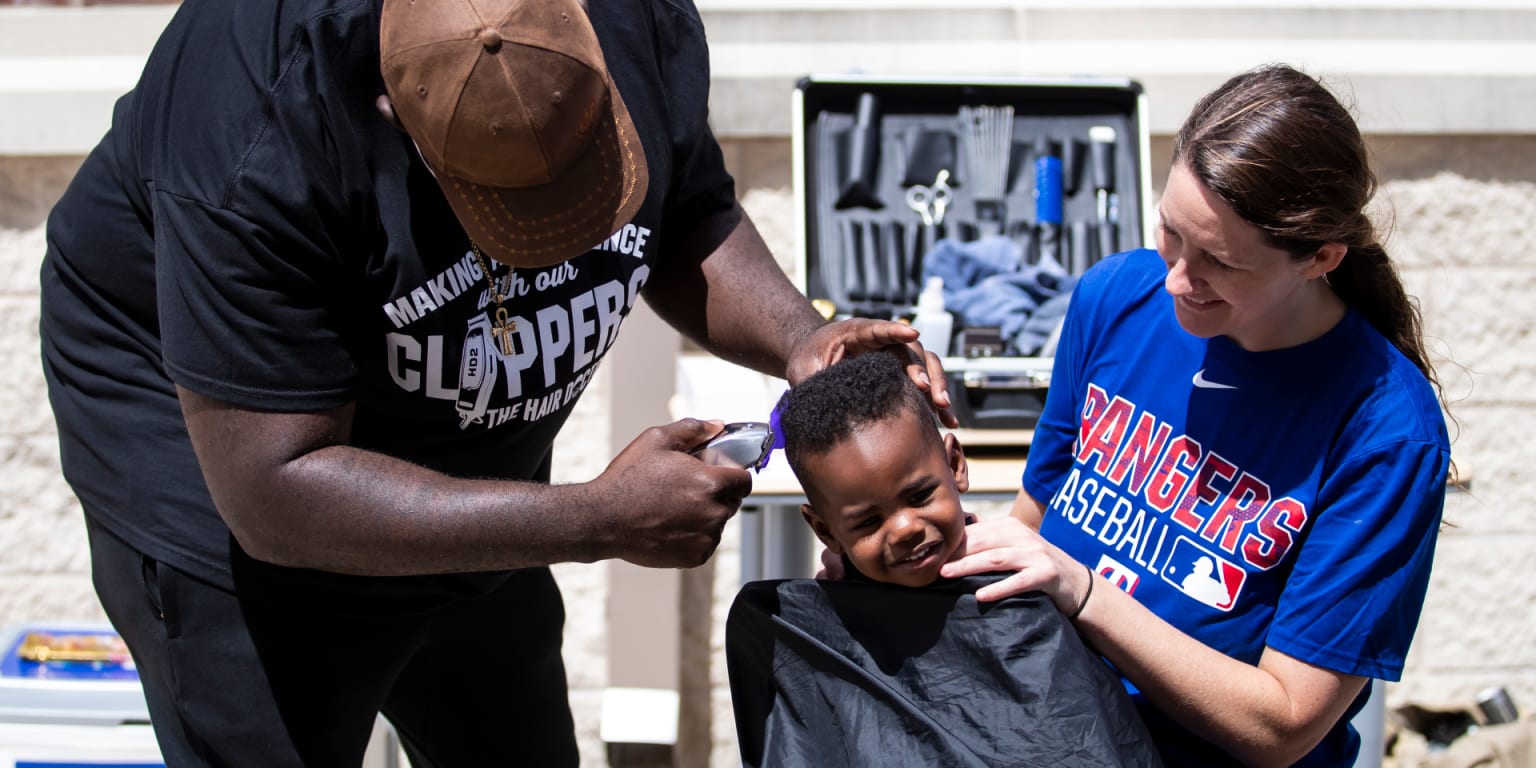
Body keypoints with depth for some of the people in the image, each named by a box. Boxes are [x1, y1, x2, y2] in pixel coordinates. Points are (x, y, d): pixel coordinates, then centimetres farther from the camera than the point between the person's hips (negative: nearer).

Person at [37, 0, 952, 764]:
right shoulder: (256, 143, -37)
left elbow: (688, 221, 1)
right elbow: (275, 495, -35)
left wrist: (799, 340, -20)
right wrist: (601, 521, -36)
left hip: (465, 474, 6)